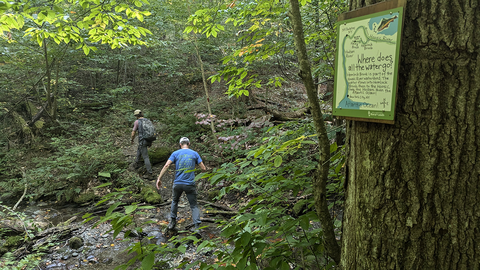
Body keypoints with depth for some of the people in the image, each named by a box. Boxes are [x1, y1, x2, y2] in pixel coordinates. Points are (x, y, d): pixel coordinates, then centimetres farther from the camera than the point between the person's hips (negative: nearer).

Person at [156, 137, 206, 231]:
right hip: (190, 184, -1)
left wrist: (159, 178, -6)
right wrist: (203, 169, 23)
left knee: (174, 201, 26)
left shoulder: (175, 153, 2)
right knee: (194, 206, 7)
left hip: (178, 183, 1)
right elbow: (203, 168, -1)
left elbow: (166, 165, -9)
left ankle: (172, 222, 31)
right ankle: (197, 226, -6)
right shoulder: (194, 153, 3)